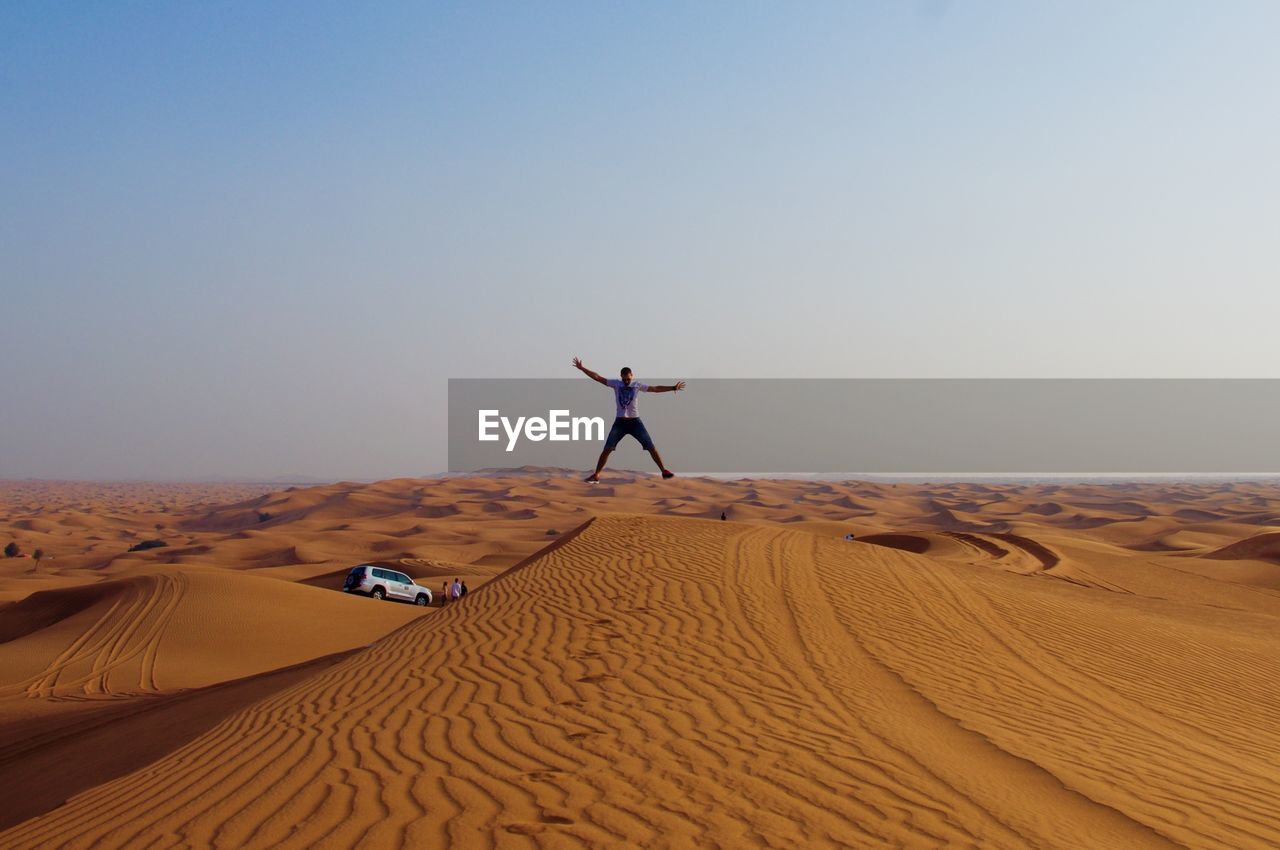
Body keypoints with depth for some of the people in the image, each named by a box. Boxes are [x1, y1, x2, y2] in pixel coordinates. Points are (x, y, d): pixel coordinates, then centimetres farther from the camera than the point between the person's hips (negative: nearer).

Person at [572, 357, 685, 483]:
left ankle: (664, 471, 4)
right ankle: (596, 475, 1)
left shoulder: (637, 385, 1)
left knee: (651, 447, -4)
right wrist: (582, 368, -7)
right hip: (620, 422, 0)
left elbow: (656, 389, 2)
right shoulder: (616, 383, 1)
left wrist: (673, 388, -5)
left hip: (635, 421, 0)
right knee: (607, 449, -6)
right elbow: (597, 378, -1)